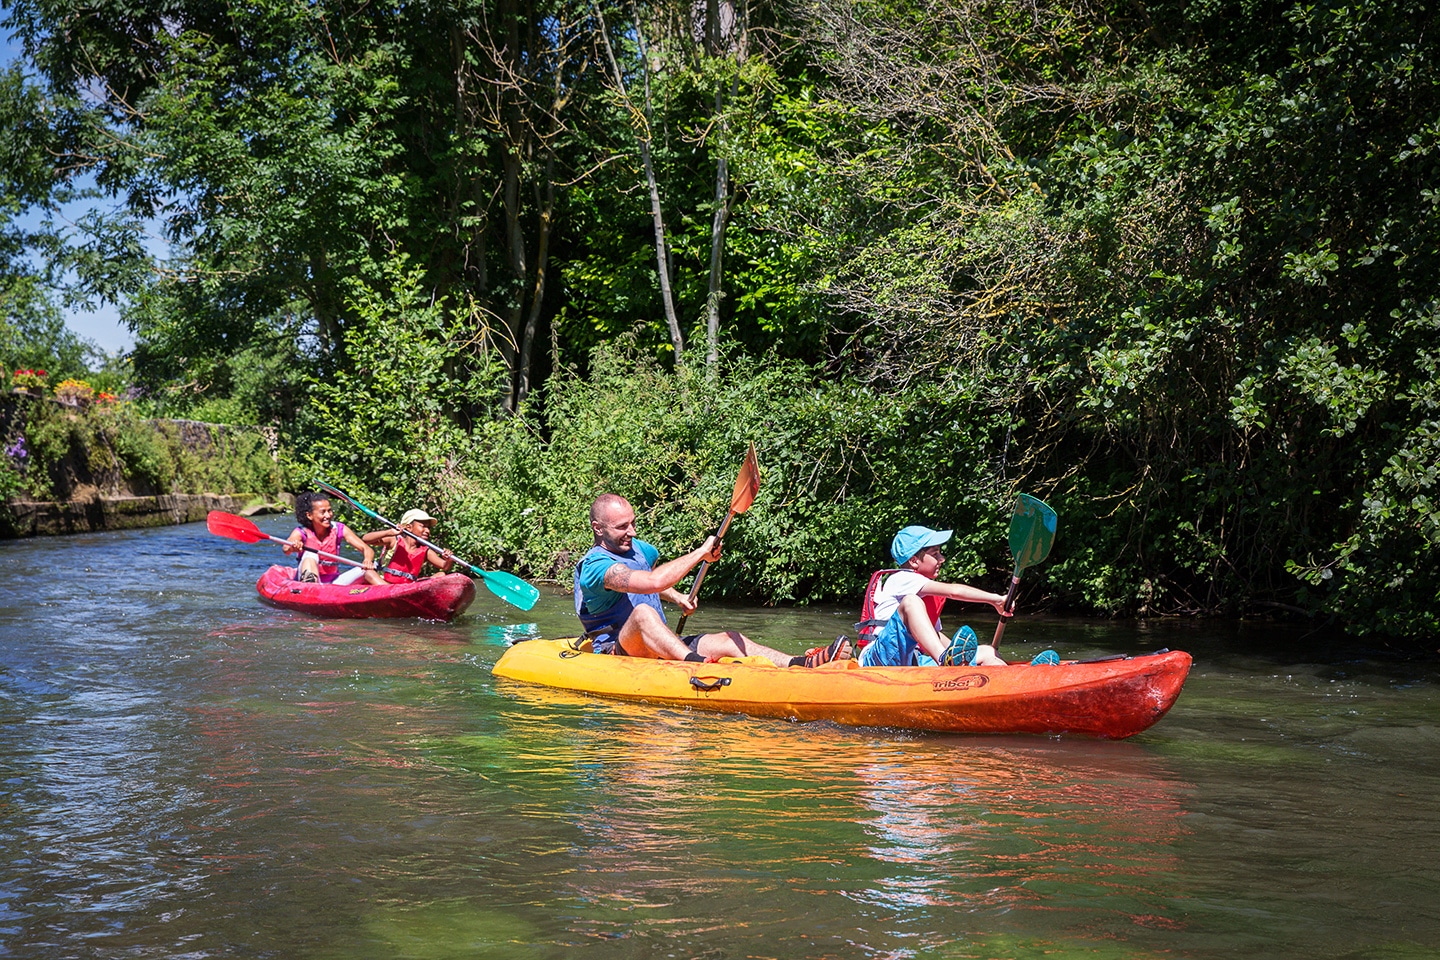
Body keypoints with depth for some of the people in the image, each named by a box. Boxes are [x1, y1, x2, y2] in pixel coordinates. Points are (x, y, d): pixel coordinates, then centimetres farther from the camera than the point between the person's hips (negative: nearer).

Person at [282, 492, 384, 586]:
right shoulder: (301, 532, -10)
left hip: (333, 583, 3)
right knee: (310, 554, -29)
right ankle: (309, 581, -60)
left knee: (366, 570, -18)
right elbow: (286, 549, -31)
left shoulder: (339, 529, -4)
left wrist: (368, 560, -37)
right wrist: (292, 548, -57)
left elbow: (366, 549, -13)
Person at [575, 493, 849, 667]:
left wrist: (677, 597, 20)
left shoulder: (639, 549, 14)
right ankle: (696, 665, -62)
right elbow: (653, 581, -33)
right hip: (614, 650, -8)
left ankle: (800, 664, -33)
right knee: (642, 612, -38)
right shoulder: (595, 565, -16)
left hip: (660, 648, 8)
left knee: (730, 640, -13)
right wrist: (700, 553, -23)